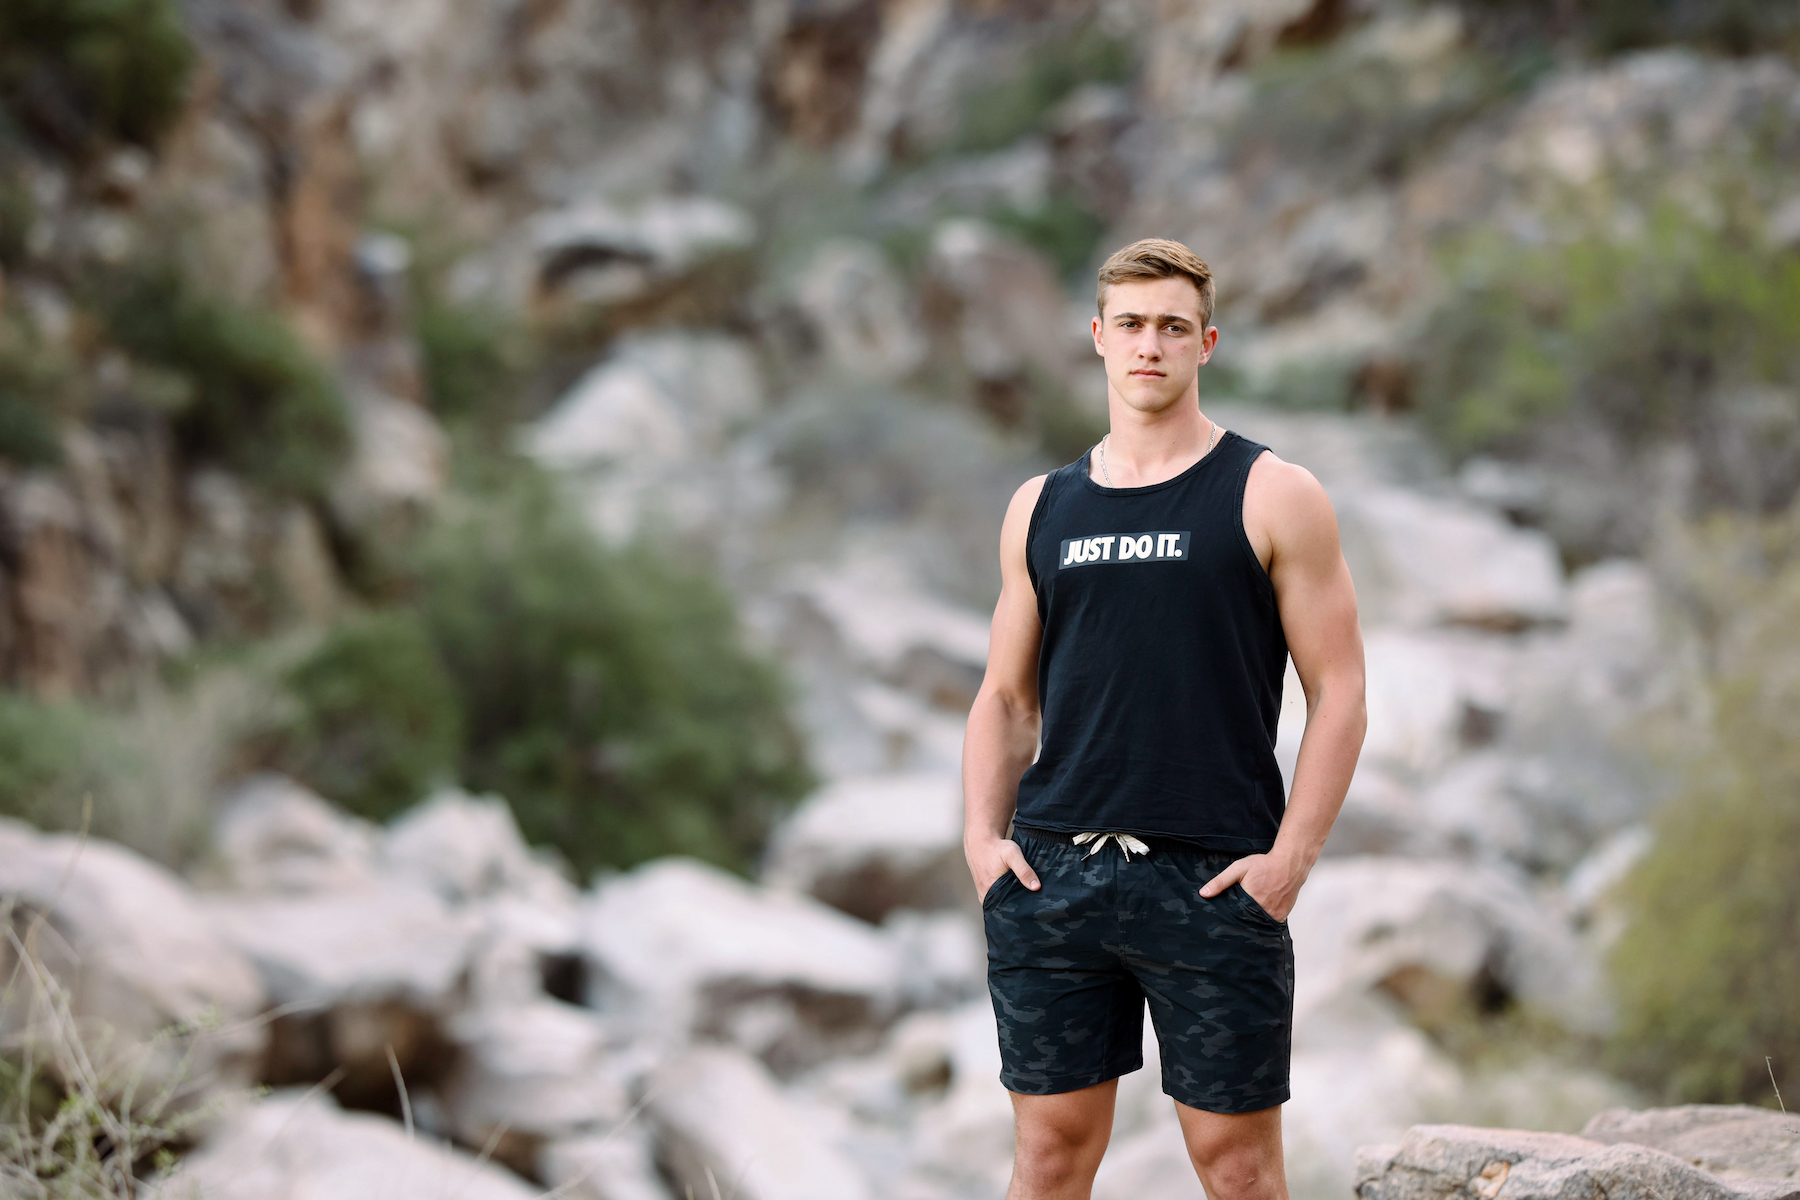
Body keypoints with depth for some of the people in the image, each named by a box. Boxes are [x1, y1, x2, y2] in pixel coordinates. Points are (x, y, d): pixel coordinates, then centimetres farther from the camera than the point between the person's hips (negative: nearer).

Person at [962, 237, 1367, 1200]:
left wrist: (1290, 859, -10)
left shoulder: (1271, 498, 1)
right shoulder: (1042, 508, 13)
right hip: (1052, 872, 3)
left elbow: (1339, 691, -1)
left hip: (1213, 881, -3)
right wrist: (982, 837, 3)